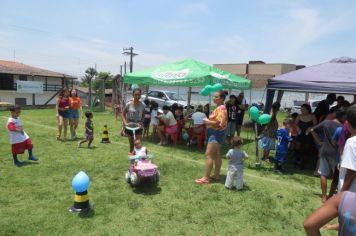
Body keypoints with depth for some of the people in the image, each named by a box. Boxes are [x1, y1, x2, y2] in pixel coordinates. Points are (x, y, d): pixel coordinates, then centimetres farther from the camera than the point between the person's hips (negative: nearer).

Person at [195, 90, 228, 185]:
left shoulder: (221, 108, -19)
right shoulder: (219, 107, 13)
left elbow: (219, 123, -27)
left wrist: (208, 121, -19)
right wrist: (208, 121, 6)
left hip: (216, 133, -11)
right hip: (215, 133, 11)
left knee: (208, 155, -9)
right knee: (216, 155, 15)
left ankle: (206, 178, -5)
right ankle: (216, 175, 23)